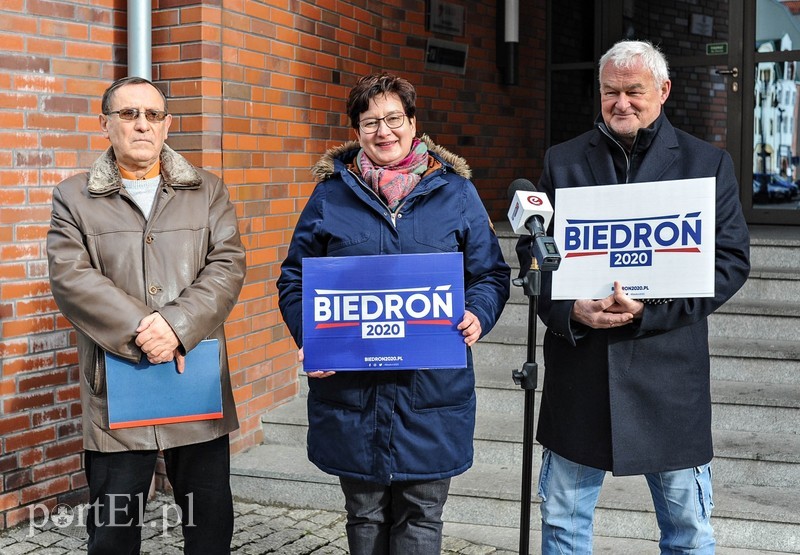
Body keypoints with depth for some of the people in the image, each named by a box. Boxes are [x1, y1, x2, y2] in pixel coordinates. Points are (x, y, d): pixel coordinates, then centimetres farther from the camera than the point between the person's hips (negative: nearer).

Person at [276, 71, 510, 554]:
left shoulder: (454, 190, 5)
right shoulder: (332, 193, 5)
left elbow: (490, 273, 8)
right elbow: (296, 278, 8)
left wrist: (477, 316, -13)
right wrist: (309, 336, -10)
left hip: (433, 386, 0)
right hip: (350, 385, 1)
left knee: (421, 515, 8)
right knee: (365, 514, 14)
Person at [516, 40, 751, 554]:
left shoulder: (708, 163, 3)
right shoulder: (563, 161, 7)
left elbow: (731, 260, -2)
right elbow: (532, 250, 7)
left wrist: (650, 307, -16)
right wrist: (570, 310, -12)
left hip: (669, 370, -1)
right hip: (578, 367, 2)